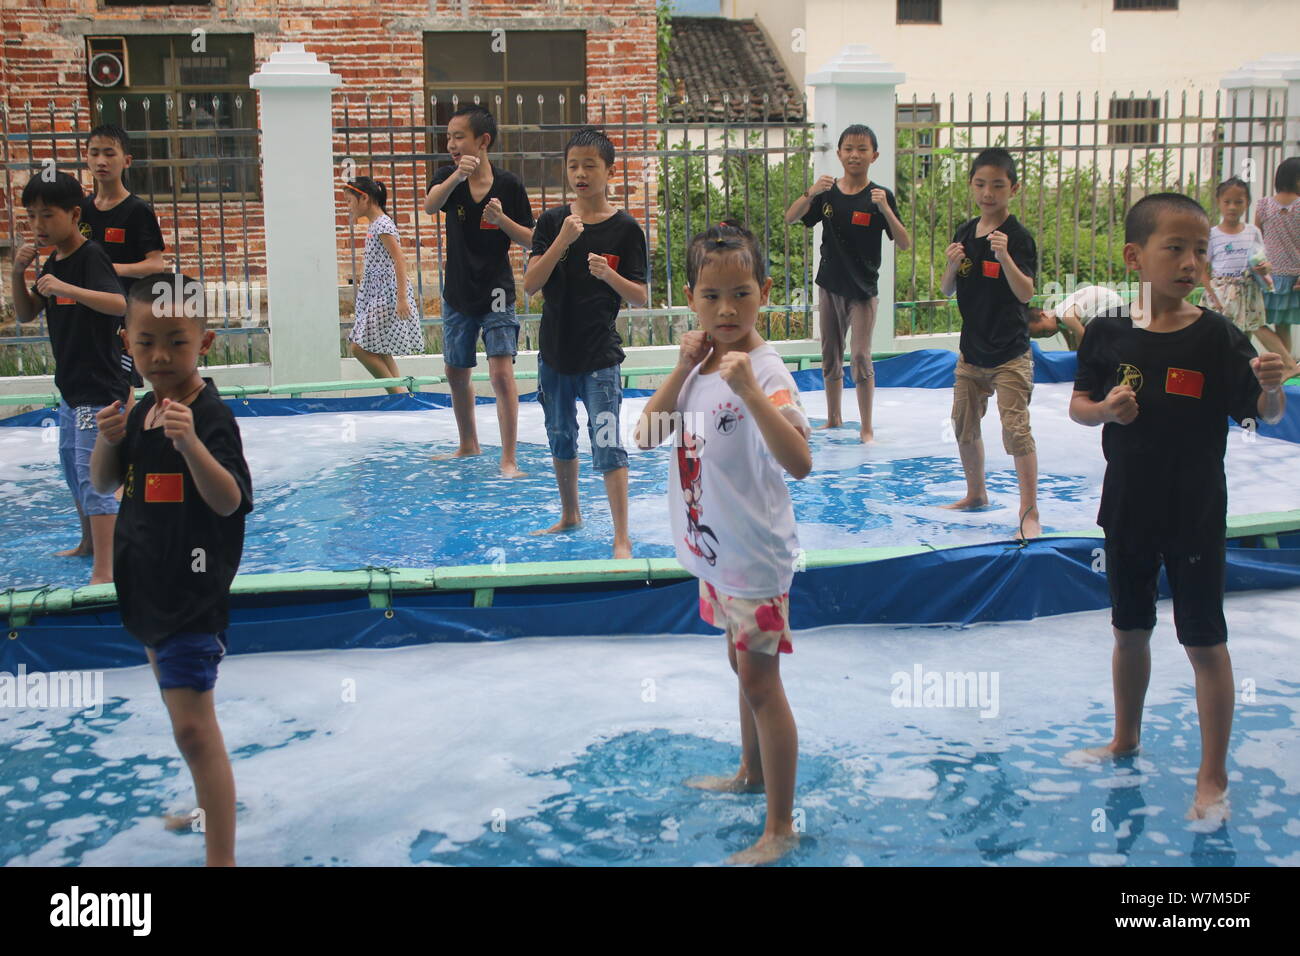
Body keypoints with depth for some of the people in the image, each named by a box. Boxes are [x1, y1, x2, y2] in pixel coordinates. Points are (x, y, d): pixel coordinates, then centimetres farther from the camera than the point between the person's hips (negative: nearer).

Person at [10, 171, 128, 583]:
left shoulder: (91, 256, -14)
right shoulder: (52, 262, 11)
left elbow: (119, 304, -29)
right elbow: (25, 314, 14)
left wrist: (65, 287, -37)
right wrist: (18, 273, -1)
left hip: (100, 387, -10)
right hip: (71, 386, 10)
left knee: (94, 474, -13)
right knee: (72, 466, 23)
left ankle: (104, 571, -14)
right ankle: (88, 544, 41)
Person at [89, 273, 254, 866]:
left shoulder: (212, 418, -18)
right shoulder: (142, 412, 7)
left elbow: (228, 501, -28)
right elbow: (104, 485, 12)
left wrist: (190, 443, -43)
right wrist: (108, 439, -8)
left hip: (194, 590, -9)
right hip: (148, 584, 9)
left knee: (193, 727, -12)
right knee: (179, 705, 24)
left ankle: (221, 857, -7)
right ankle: (209, 803, 44)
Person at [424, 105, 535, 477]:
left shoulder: (509, 185, -8)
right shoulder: (448, 177, -3)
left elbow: (531, 240, -4)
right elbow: (430, 206, -26)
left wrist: (502, 219, -22)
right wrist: (457, 177, -44)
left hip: (496, 294, -4)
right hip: (457, 293, 4)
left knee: (502, 372, -14)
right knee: (455, 372, 15)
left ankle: (509, 459, -10)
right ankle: (468, 445, 35)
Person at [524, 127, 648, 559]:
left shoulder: (625, 228, -5)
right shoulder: (552, 221, 1)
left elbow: (641, 297, -4)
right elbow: (530, 284, -8)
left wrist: (609, 275, -22)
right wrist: (563, 240, -18)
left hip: (600, 355, -4)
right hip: (554, 349, 4)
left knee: (607, 443, -10)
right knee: (560, 439, 17)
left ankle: (622, 538, -5)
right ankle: (570, 516, 37)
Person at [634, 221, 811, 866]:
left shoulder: (764, 369, -22)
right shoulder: (699, 363, 3)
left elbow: (799, 462, -34)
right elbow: (647, 435, -2)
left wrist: (749, 391, -43)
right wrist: (682, 370, -12)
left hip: (755, 554, -8)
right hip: (715, 548, 8)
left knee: (759, 679, -1)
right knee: (744, 664, 24)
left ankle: (780, 828, 10)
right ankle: (752, 773, 44)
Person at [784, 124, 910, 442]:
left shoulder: (880, 196, -8)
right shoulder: (827, 193, 1)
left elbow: (905, 244, -14)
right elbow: (790, 218, -7)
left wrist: (885, 209, -28)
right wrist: (811, 193, -23)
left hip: (863, 290, -4)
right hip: (829, 285, 4)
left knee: (860, 356, -8)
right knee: (830, 356, 14)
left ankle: (867, 427, 2)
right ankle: (833, 418, 29)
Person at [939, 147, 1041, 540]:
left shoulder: (1018, 236, -12)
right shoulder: (964, 233, 5)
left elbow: (1026, 292, -22)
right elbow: (947, 290, 7)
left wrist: (1004, 257, -36)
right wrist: (952, 265, -14)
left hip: (1009, 353, -7)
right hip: (971, 350, 7)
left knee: (1016, 429, -11)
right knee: (964, 426, 16)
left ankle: (1030, 514, -6)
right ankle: (976, 495, 36)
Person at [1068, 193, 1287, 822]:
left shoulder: (1218, 338, -11)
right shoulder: (1109, 333, -5)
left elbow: (1264, 415, -10)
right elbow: (1078, 404, 5)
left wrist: (1271, 387, -31)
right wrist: (1105, 409, -17)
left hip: (1196, 512, -3)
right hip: (1127, 506, 3)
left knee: (1204, 640, 4)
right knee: (1129, 629, 18)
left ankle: (1212, 776, 17)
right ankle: (1125, 740, 39)